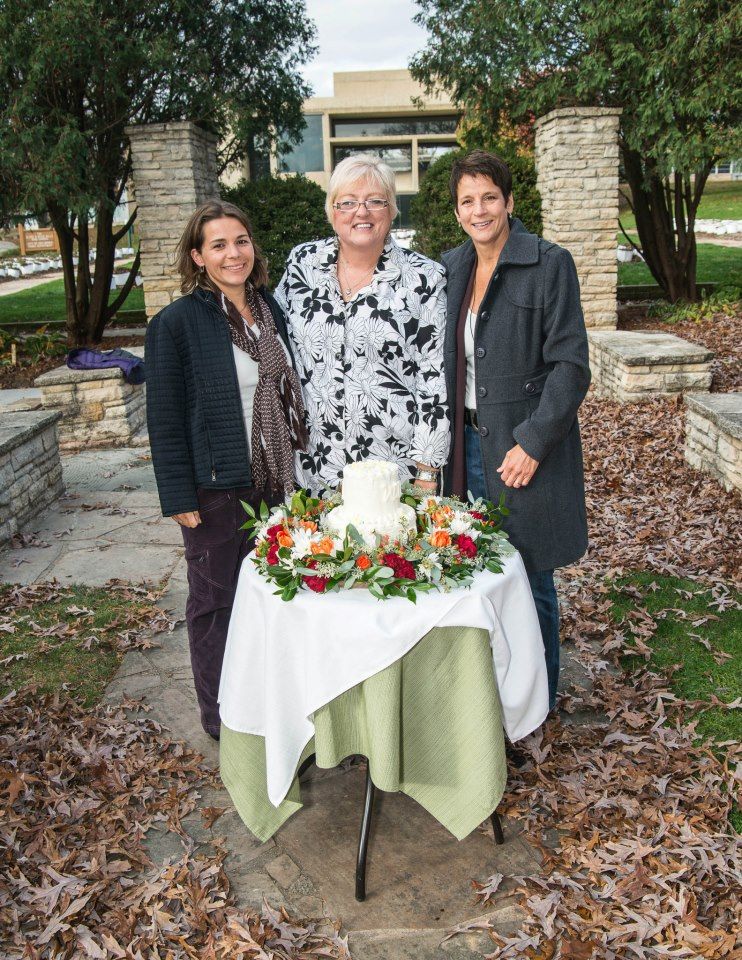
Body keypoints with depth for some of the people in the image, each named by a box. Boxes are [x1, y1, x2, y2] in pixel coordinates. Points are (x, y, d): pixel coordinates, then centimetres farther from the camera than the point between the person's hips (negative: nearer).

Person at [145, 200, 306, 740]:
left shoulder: (272, 310, 7)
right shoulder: (176, 324, -10)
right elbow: (165, 418, -11)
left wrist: (297, 468, 12)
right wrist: (178, 496, -14)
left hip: (277, 481, 6)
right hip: (217, 487, -5)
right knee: (216, 601, 10)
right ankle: (221, 715, 28)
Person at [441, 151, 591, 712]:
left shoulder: (550, 264, -9)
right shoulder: (452, 266, 9)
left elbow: (570, 367, -12)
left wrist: (532, 443, -18)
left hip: (527, 450, -5)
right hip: (469, 443, 5)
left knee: (530, 580, 6)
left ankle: (538, 702, 28)